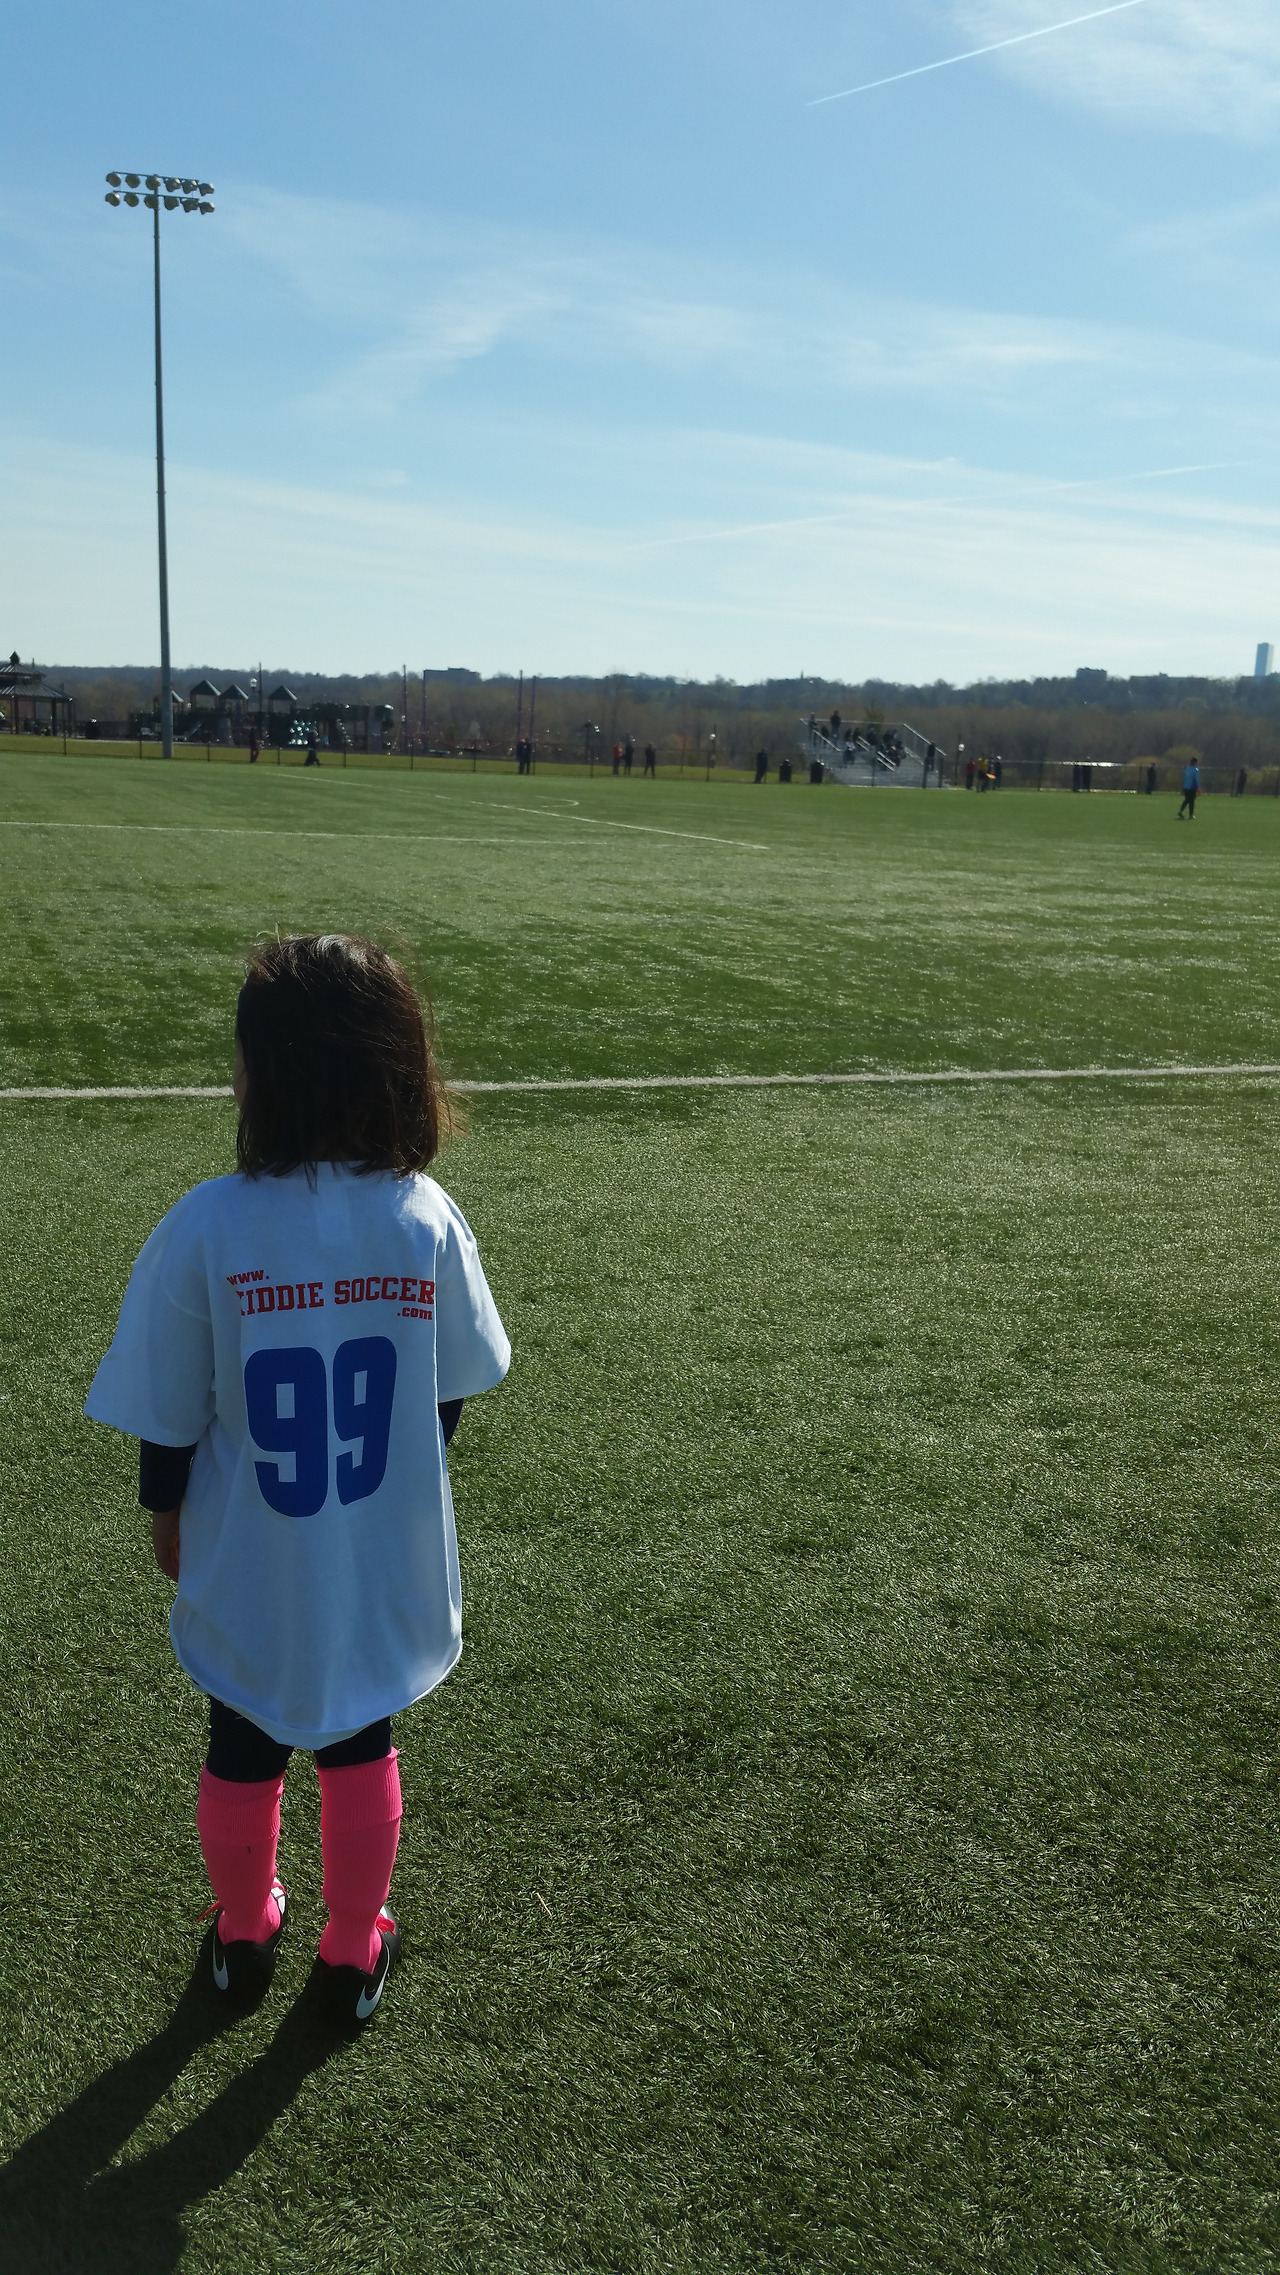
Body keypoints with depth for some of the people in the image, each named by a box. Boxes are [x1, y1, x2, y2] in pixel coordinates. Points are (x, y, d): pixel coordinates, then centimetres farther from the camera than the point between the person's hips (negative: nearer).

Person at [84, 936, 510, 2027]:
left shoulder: (206, 1226, -23)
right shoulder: (427, 1219, -17)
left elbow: (169, 1419, -12)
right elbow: (448, 1397, -4)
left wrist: (165, 1510, 8)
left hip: (249, 1570, -1)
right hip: (387, 1568, 1)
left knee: (243, 1753, 24)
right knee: (362, 1751, 23)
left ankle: (244, 1937, 48)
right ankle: (355, 1956, 42)